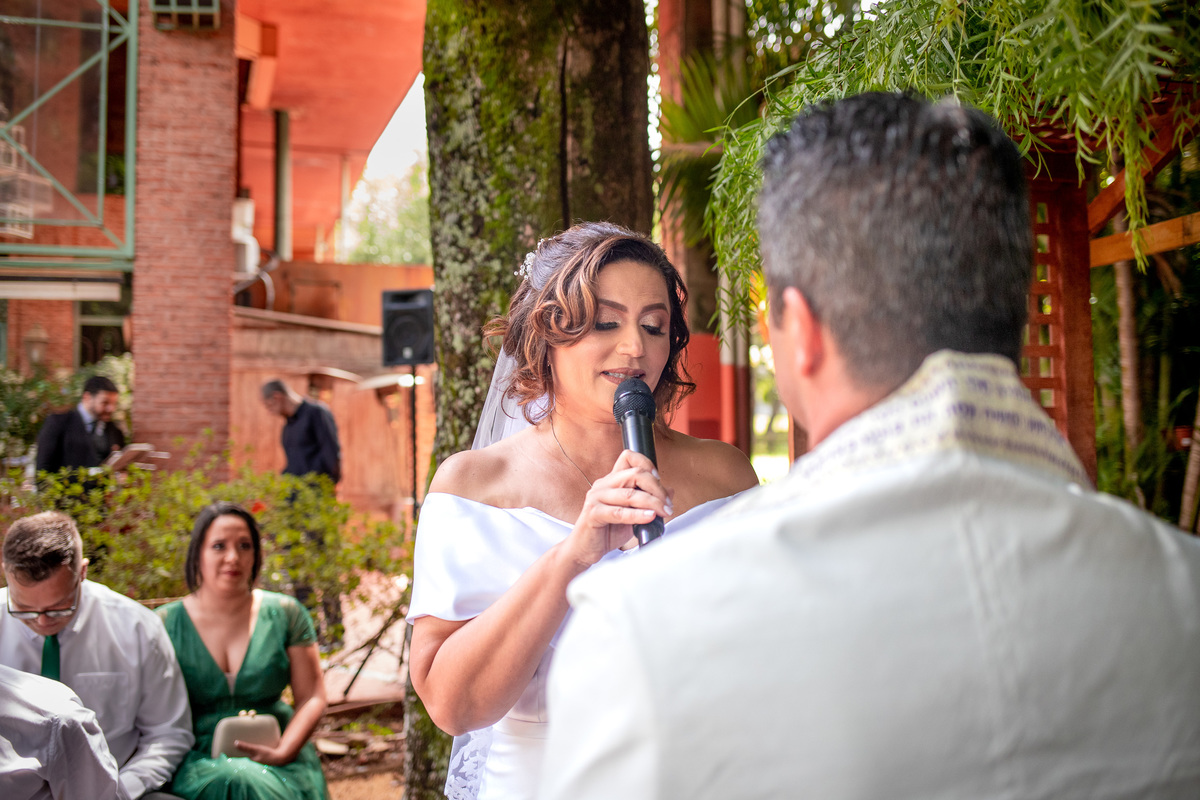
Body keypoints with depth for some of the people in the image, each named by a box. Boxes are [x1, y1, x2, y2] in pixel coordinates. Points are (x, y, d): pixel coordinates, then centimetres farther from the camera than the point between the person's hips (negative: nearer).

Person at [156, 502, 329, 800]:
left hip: (273, 756, 1)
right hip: (197, 758, -1)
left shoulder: (285, 615, 5)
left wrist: (283, 752, -12)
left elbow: (312, 698, 4)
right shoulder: (166, 624, 4)